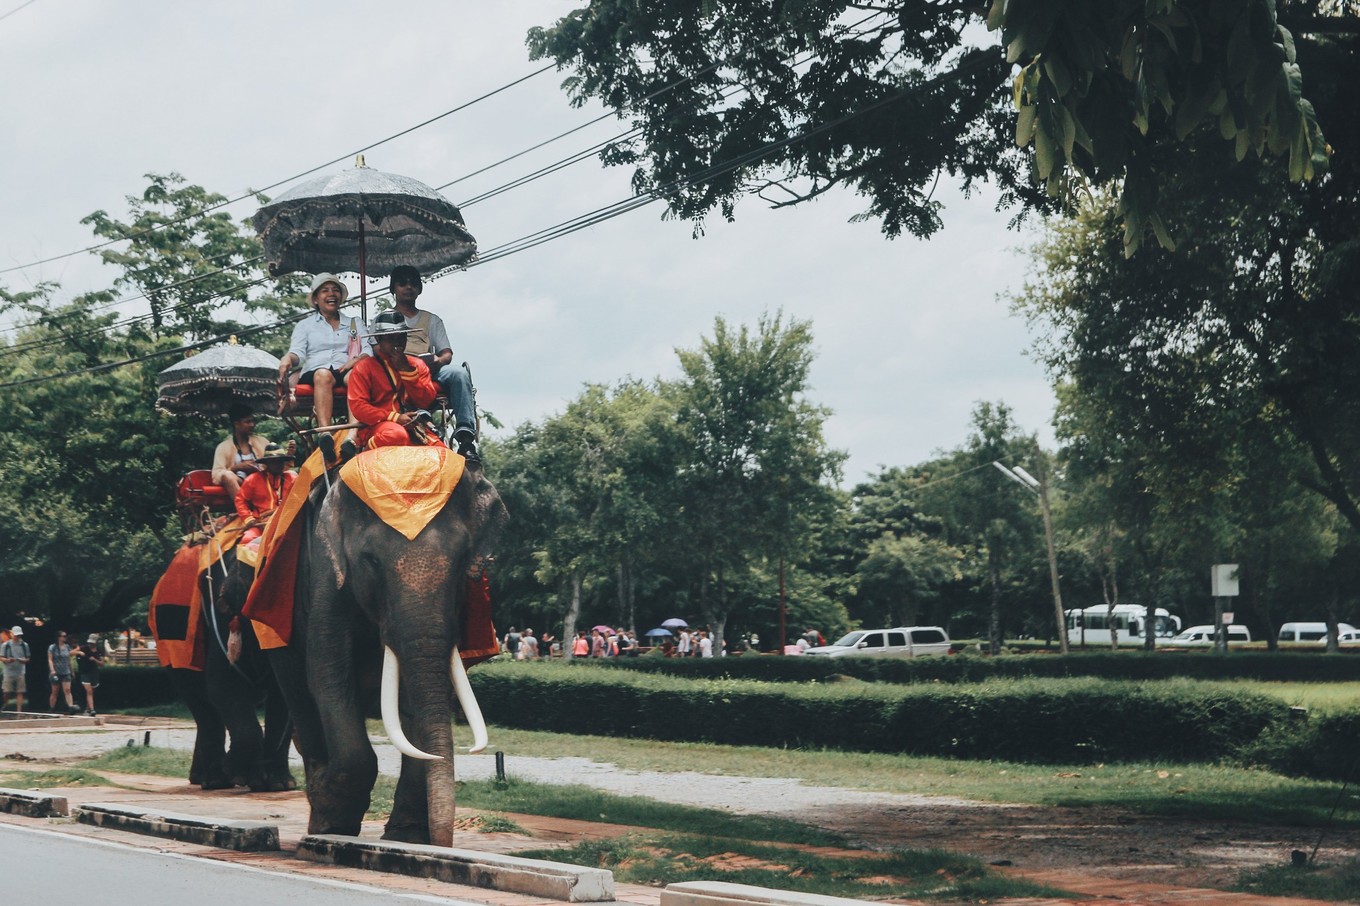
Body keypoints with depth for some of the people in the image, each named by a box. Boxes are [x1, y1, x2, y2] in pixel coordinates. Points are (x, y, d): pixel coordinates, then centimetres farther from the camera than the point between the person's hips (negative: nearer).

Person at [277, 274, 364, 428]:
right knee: (323, 374, -38)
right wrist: (288, 358, -19)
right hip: (313, 373, 0)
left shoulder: (354, 323, 28)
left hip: (345, 371, 0)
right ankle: (325, 434, -56)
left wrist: (356, 360, -12)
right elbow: (298, 352, 7)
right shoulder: (305, 325, 25)